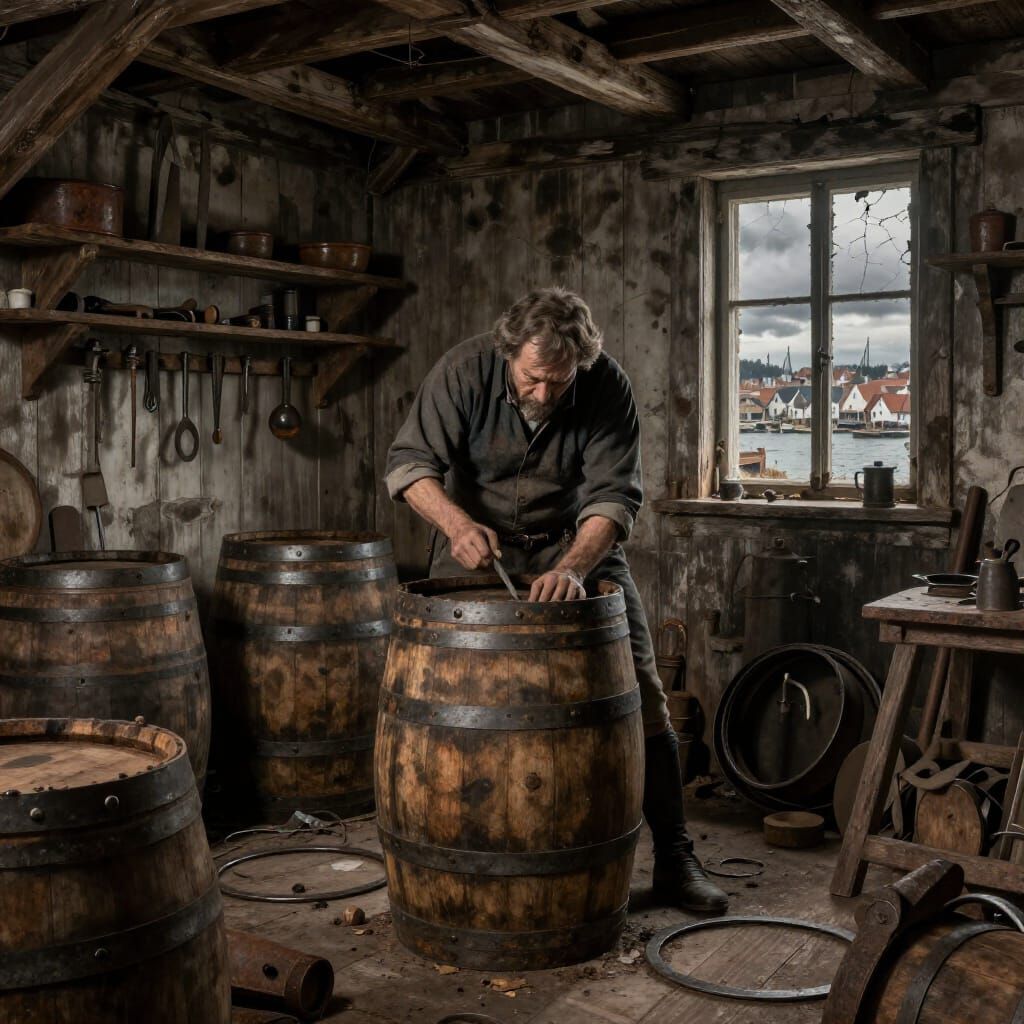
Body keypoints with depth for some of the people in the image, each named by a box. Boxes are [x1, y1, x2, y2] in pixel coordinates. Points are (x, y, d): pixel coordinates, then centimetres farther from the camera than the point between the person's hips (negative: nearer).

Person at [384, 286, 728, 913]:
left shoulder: (608, 388, -20)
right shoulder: (465, 370, -20)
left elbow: (615, 495, -23)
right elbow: (410, 462, -19)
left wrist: (573, 568, -40)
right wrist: (456, 522, -38)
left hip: (577, 543, 0)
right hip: (478, 541, 0)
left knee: (640, 692, -4)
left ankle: (675, 859, 6)